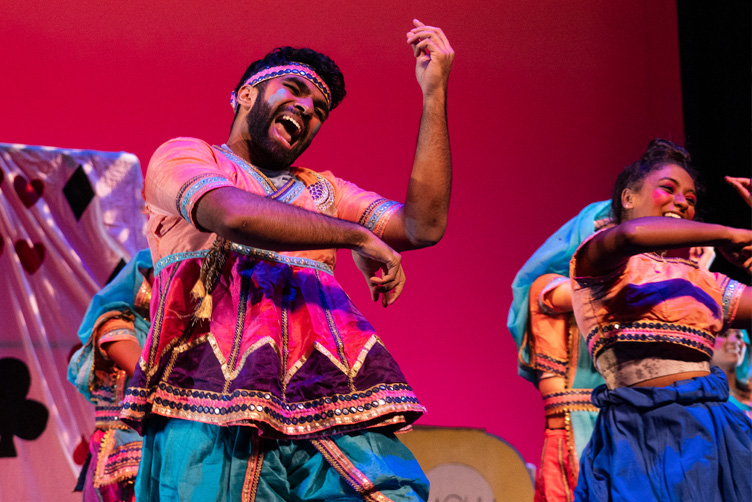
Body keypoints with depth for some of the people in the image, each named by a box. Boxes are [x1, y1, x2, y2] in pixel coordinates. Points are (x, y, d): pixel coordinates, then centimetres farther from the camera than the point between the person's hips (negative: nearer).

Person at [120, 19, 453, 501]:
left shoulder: (322, 190, 31)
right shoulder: (181, 155, 16)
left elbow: (424, 224, 15)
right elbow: (233, 213, -8)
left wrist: (434, 94, 14)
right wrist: (359, 236, -1)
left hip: (331, 407, 4)